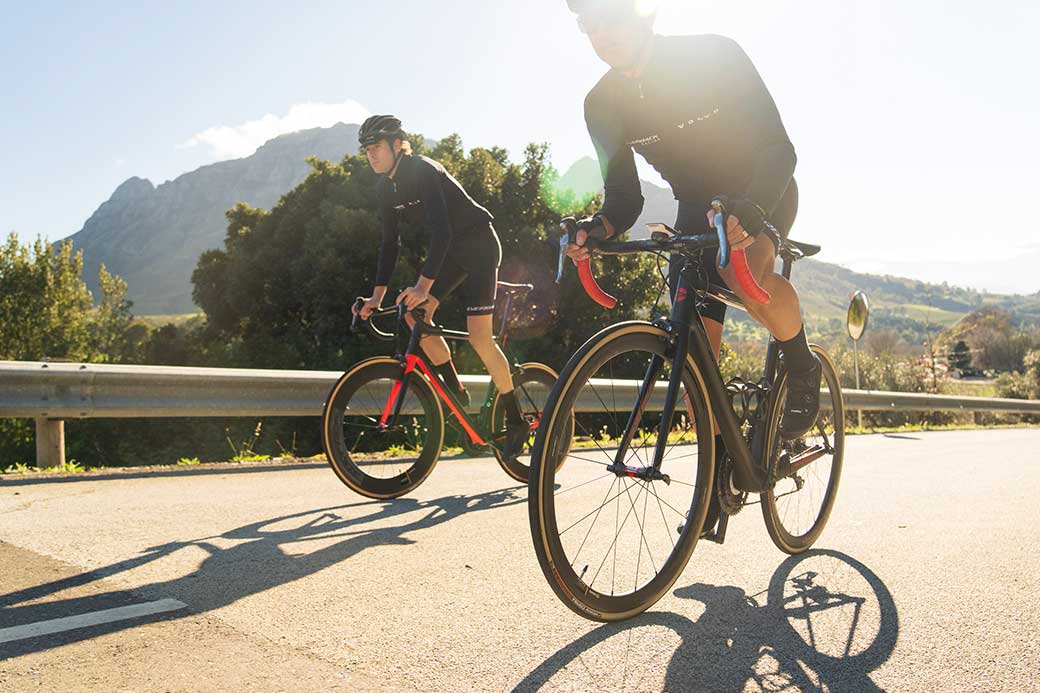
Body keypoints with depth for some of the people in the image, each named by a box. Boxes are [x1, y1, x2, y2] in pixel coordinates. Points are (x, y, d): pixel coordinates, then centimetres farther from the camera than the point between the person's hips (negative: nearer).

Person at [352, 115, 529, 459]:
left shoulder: (423, 171, -23)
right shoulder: (386, 189, 2)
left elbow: (441, 230, -33)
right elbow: (390, 243, 5)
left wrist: (423, 284, -41)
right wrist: (377, 294, -2)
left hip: (479, 244, -8)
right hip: (451, 250, 8)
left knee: (478, 336, -15)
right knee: (415, 314, -8)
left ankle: (516, 420, -2)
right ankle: (456, 391, 8)